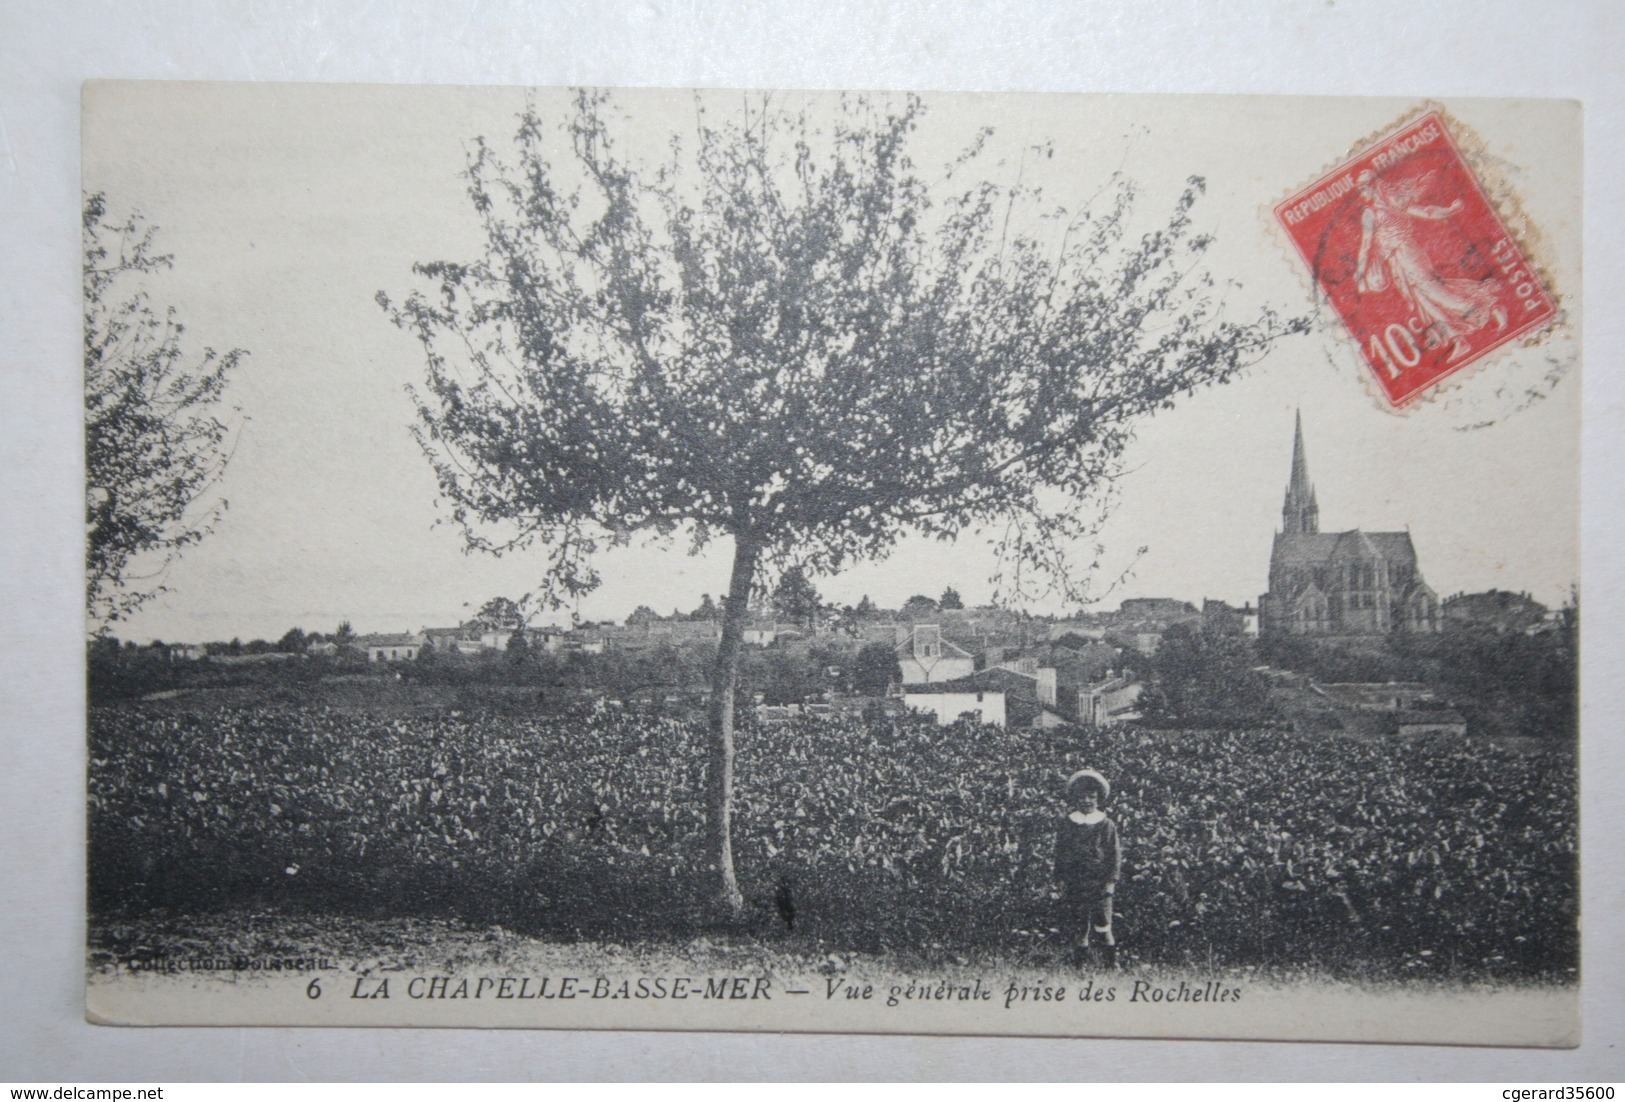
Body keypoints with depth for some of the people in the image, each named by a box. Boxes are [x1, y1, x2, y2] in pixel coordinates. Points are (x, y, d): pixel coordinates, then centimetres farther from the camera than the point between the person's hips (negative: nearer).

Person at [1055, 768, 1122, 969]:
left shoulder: (1106, 825, 2)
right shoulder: (1066, 824, 7)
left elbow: (1115, 854, 3)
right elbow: (1059, 853, 11)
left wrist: (1111, 881, -4)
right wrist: (1061, 879, 5)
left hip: (1099, 884, -2)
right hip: (1074, 885, 2)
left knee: (1102, 925, -2)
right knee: (1077, 925, 4)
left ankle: (1112, 960, 10)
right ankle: (1079, 960, 13)